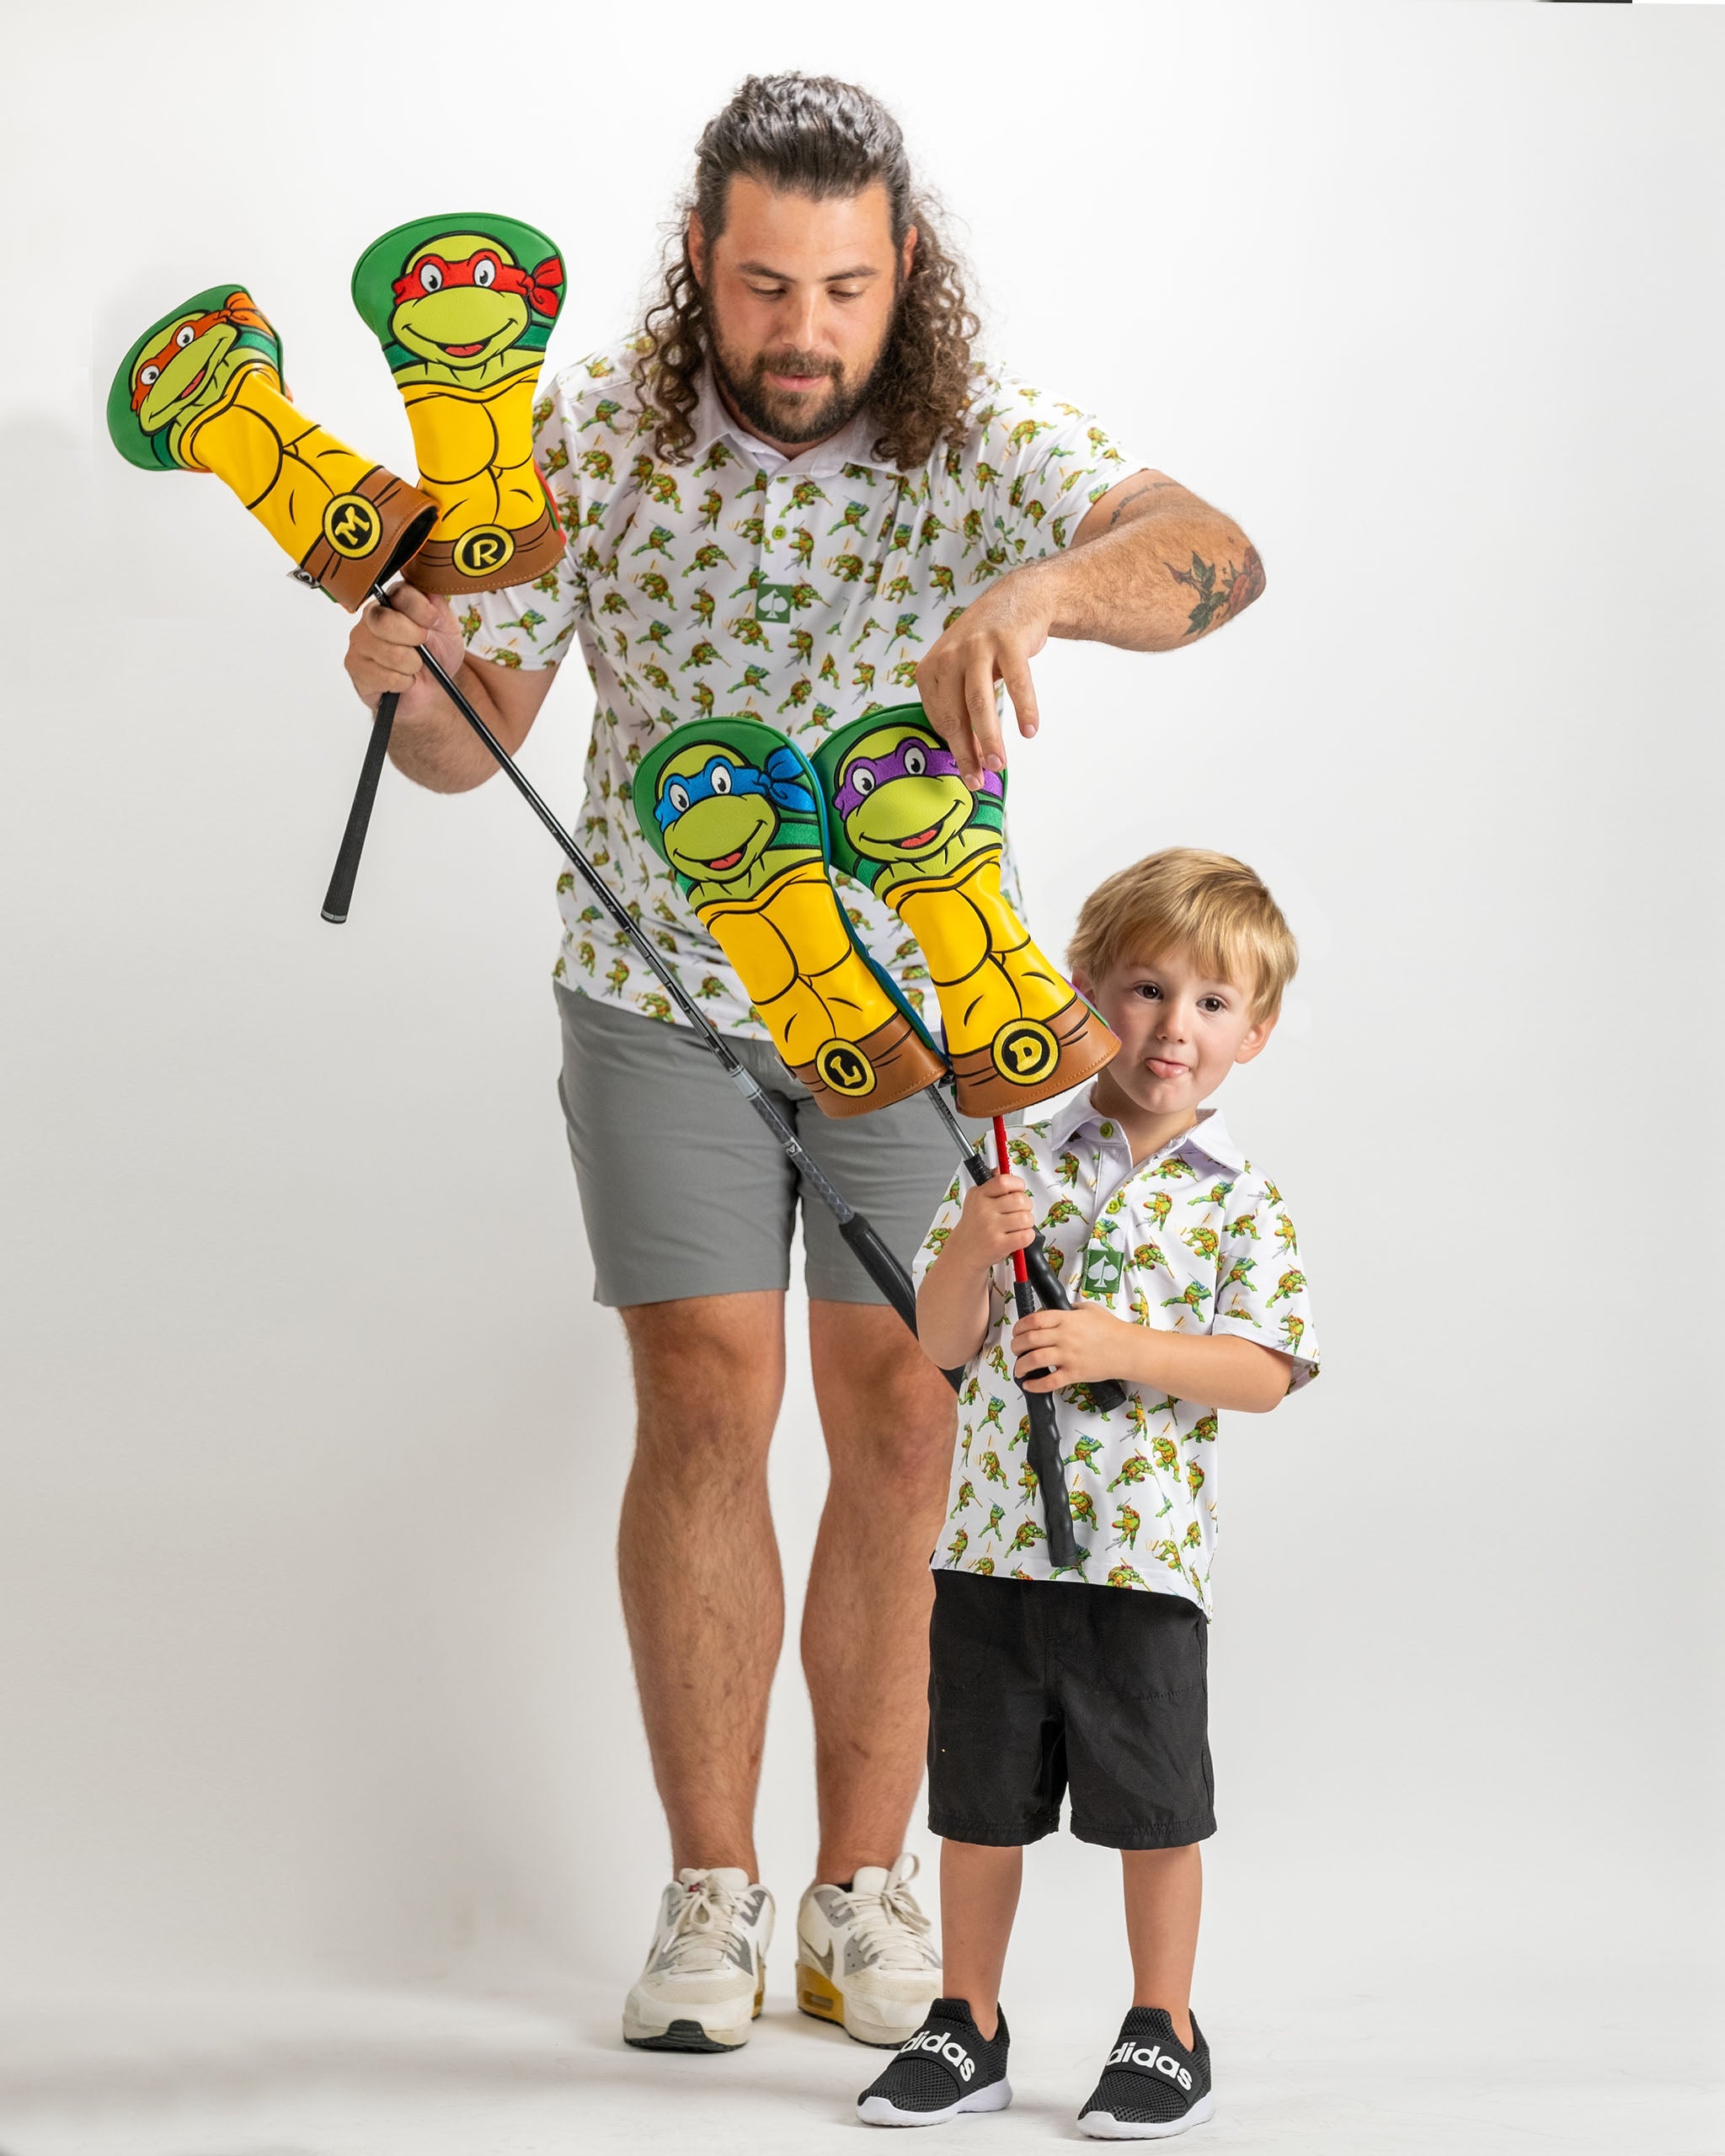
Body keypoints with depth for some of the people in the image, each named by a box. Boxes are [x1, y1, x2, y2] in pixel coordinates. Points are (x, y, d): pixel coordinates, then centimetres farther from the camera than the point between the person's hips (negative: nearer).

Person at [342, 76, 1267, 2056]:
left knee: (902, 1418, -1)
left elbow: (1212, 555, -34)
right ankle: (711, 1894, 5)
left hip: (920, 985, 0)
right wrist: (413, 684, -32)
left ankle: (865, 1889, 11)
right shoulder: (595, 434, -11)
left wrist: (1036, 589, -55)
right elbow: (479, 737, -7)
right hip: (664, 986, 0)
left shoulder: (979, 436, -15)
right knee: (705, 1404, -5)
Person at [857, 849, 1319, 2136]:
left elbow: (1264, 1373, -8)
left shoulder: (1242, 1203, 0)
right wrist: (974, 1253, -17)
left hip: (1143, 1549, -2)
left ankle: (1165, 2034, 19)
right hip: (991, 1541, 2)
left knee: (1152, 1801, 5)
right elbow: (945, 1345, 2)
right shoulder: (1023, 1166, 5)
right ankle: (968, 2028, 22)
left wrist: (1121, 1347, -18)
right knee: (978, 1792, 10)